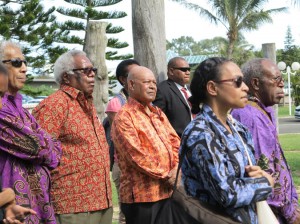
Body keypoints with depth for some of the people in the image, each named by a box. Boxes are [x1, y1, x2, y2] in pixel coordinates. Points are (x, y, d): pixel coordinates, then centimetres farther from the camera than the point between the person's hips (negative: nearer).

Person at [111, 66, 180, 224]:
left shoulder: (158, 113, 17)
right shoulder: (124, 117, -9)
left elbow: (175, 141, 11)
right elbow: (137, 156, -17)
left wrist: (176, 170, -7)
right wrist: (166, 176, -13)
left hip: (168, 191, 8)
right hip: (142, 194, -7)